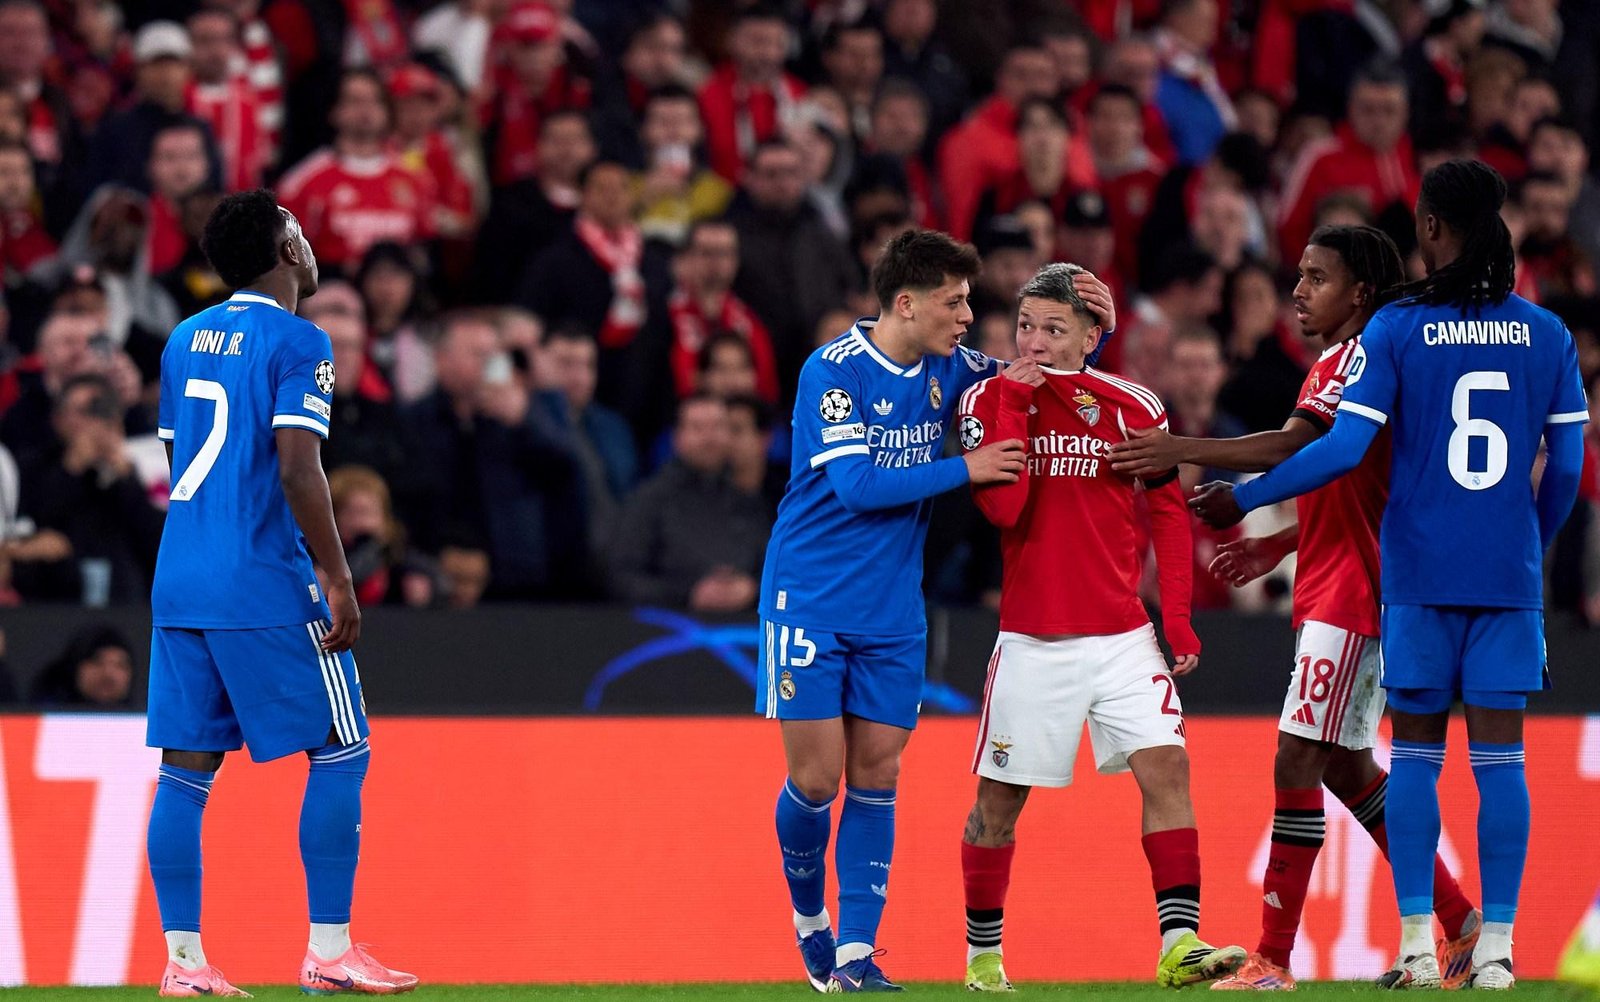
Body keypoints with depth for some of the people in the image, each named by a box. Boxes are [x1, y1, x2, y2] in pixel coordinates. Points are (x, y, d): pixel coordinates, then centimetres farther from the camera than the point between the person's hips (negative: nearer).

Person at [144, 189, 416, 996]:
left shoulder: (185, 340, 14)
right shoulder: (297, 343, -8)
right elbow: (297, 470, -17)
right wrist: (338, 581, -13)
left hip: (178, 585, 7)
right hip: (266, 586, -7)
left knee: (185, 766, 5)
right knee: (340, 752, 2)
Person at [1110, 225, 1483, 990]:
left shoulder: (1359, 359, -14)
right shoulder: (1341, 364, 19)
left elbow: (1298, 449, -27)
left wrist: (1184, 451, -26)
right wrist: (1277, 546, 20)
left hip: (1350, 594, -11)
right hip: (1335, 591, 11)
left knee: (1298, 761, -12)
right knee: (1346, 765, 16)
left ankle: (1274, 961, -12)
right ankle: (1460, 925, 24)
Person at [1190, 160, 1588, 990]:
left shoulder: (1395, 329, -5)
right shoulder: (1545, 335, 2)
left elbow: (1343, 449, -9)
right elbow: (1566, 467, 4)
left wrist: (1242, 500, 1)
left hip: (1420, 574, -1)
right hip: (1509, 574, 1)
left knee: (1414, 755, 6)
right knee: (1498, 754, 2)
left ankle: (1417, 945, 3)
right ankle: (1494, 949, -1)